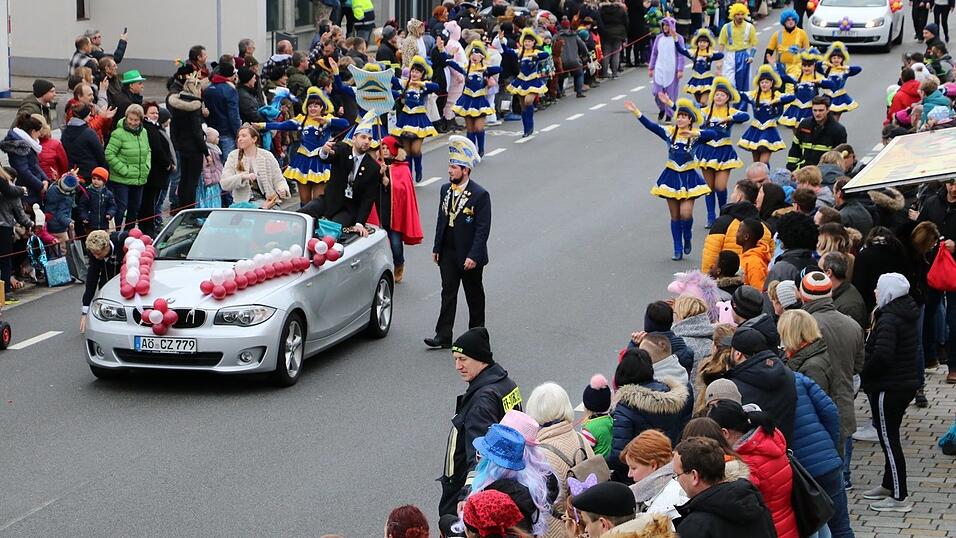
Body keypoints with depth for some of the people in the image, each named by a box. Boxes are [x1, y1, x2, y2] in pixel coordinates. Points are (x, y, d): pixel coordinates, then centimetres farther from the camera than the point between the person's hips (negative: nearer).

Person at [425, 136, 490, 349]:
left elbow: (483, 228, -16)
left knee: (474, 295, 9)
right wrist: (436, 248, 9)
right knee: (448, 293, 2)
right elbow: (441, 220, 12)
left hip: (469, 255, -5)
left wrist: (473, 256, -20)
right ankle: (443, 336, 1)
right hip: (448, 253, 5)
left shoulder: (480, 195, -14)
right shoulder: (446, 190, 6)